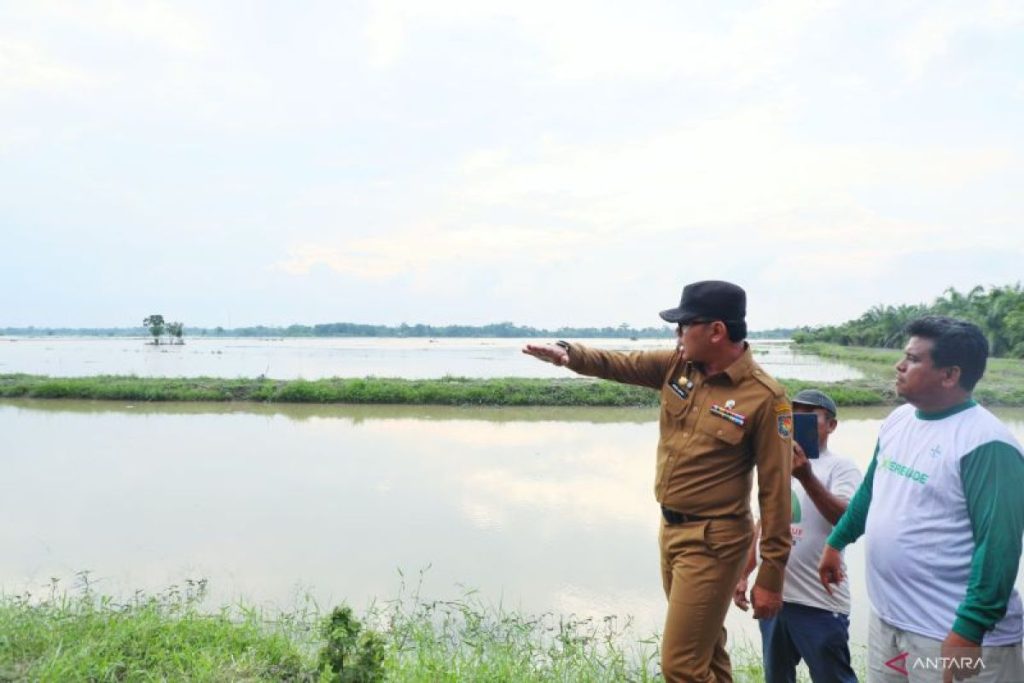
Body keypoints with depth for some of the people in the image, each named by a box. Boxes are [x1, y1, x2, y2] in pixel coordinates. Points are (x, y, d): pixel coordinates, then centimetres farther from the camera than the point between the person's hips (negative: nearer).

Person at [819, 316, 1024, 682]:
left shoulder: (985, 443, -20)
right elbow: (870, 490, 17)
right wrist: (836, 542, 22)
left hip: (952, 634, -7)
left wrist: (969, 630, -23)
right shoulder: (897, 420, 4)